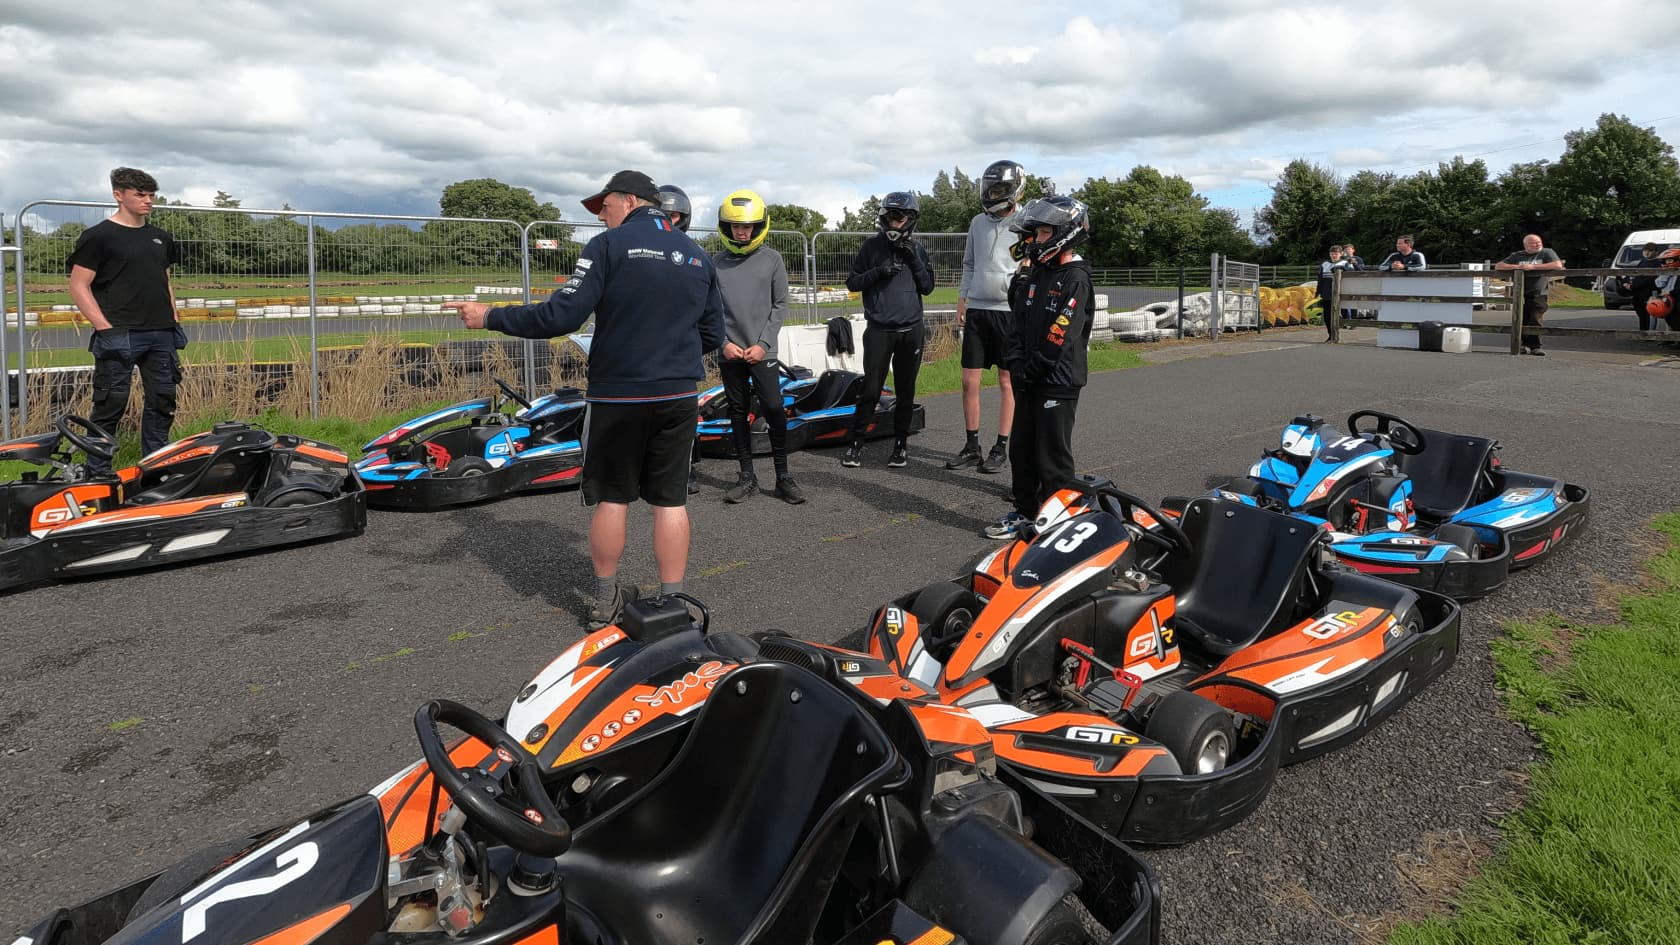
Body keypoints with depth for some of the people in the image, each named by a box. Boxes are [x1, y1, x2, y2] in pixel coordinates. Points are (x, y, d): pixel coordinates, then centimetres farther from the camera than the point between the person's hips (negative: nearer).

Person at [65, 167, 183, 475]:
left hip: (161, 335, 6)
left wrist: (173, 317, 13)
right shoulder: (98, 236, -3)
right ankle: (98, 472, 4)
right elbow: (79, 286, -6)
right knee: (111, 404, -5)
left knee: (163, 403, 9)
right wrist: (105, 327, -14)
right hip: (119, 335, -6)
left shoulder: (161, 238, 16)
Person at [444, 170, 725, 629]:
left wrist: (490, 317, -5)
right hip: (678, 398, 3)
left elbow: (562, 316, -14)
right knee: (670, 500, 7)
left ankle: (605, 602, 21)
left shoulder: (609, 245, -7)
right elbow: (712, 336, 11)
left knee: (612, 498, 9)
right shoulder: (698, 257, 8)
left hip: (618, 395, -3)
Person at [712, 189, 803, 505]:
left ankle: (783, 476, 1)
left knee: (774, 409, -9)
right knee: (738, 413, 7)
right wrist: (724, 342, -6)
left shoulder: (772, 259, 2)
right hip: (729, 352, 2)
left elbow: (780, 305, 2)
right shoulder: (716, 262, 6)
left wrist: (763, 343, -7)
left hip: (762, 351, -2)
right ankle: (747, 476, 16)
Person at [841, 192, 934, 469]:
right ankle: (856, 443, 4)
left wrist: (915, 261, -7)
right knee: (871, 390, -5)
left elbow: (928, 287, 7)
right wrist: (878, 271, -13)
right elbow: (852, 282, 4)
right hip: (879, 329, -2)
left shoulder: (917, 248, 8)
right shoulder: (872, 245, 3)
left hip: (911, 330, 2)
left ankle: (901, 443, 17)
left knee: (905, 391, 7)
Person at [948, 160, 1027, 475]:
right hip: (977, 310, 5)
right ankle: (971, 447, 15)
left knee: (1008, 383, 4)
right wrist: (962, 299, 15)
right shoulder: (978, 222, 11)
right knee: (969, 381, 4)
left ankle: (1001, 448, 12)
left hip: (1009, 311, -5)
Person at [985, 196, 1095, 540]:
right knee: (1022, 450, 14)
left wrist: (1031, 370, -14)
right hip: (1029, 381, 8)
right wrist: (1016, 364, -2)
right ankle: (1024, 512, 27)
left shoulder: (1076, 279, -12)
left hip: (1059, 382, -8)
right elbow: (1020, 323, 11)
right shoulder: (1035, 273, 13)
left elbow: (1060, 337, -19)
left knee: (1053, 458, -1)